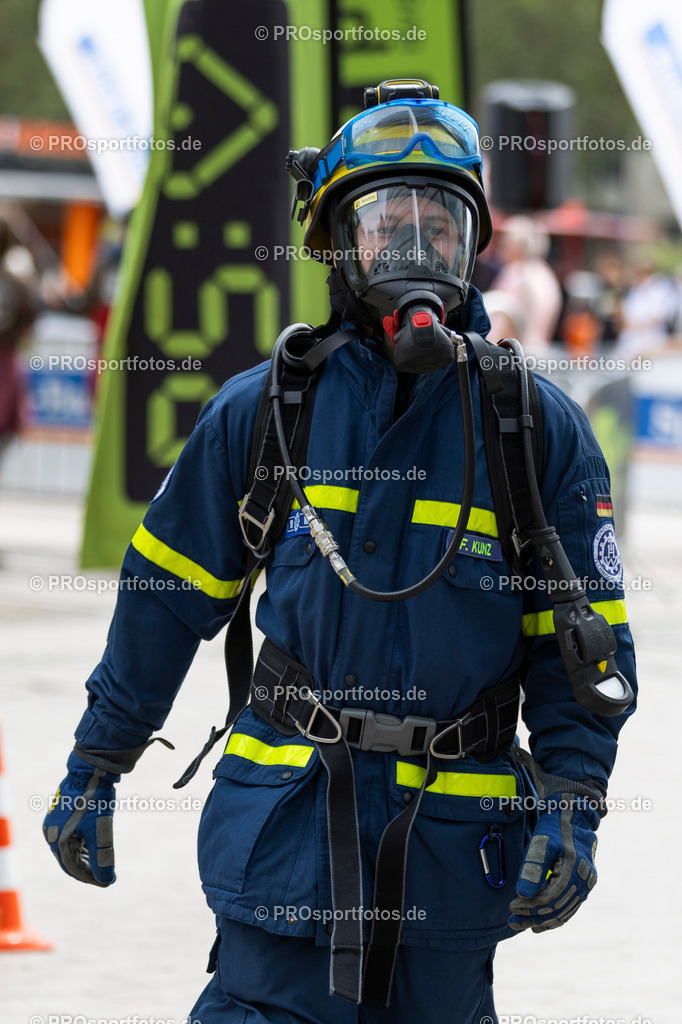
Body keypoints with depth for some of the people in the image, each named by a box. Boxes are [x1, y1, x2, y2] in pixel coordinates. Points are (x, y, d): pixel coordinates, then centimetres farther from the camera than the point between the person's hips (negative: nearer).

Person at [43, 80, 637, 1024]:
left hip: (454, 830, 1)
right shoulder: (262, 412, 1)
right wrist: (93, 770, 11)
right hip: (289, 809, -1)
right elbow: (166, 597, 9)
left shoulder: (541, 431, 1)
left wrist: (573, 809, -6)